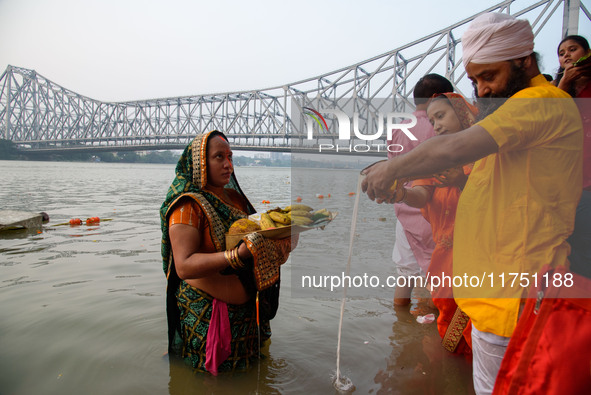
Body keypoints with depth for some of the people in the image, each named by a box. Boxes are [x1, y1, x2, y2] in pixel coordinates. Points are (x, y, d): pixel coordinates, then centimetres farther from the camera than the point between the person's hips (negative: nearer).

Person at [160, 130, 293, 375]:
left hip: (248, 307, 7)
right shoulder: (188, 205, -15)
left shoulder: (235, 197, 6)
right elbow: (183, 267, -24)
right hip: (206, 314, -6)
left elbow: (255, 237, 12)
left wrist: (277, 242, -11)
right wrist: (237, 255, -36)